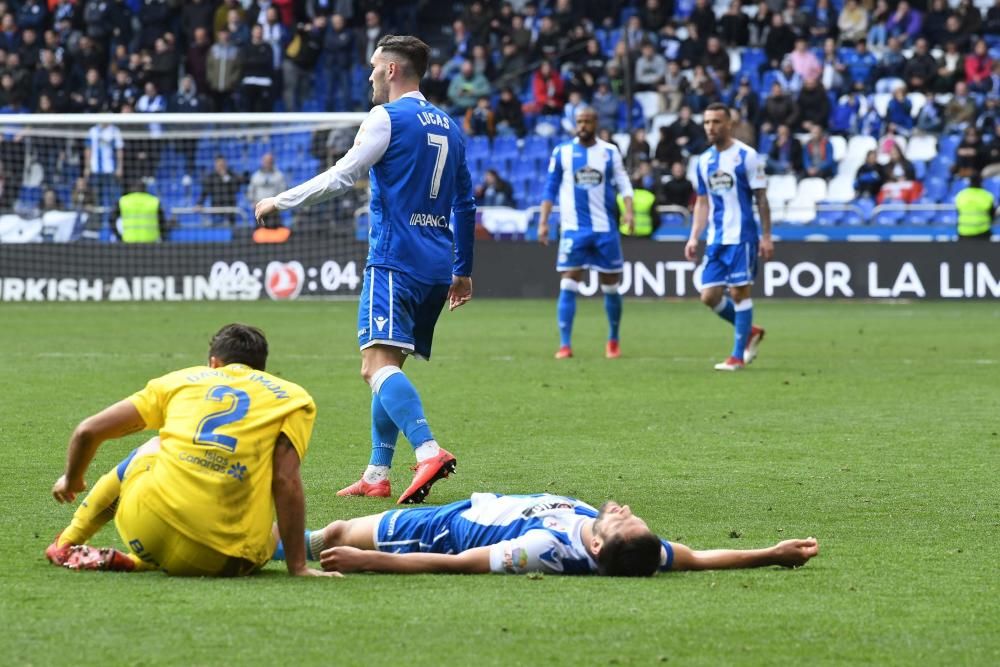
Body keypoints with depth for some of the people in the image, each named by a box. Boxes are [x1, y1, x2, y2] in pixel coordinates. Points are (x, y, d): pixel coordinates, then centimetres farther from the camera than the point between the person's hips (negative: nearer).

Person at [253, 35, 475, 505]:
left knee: (378, 364, -19)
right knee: (388, 367, 17)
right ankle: (376, 476, 15)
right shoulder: (450, 128, 19)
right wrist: (462, 270, 30)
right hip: (436, 268, 8)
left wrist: (280, 202, 3)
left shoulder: (387, 118, -5)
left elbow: (340, 178, -8)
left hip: (395, 259, -8)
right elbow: (465, 206, 23)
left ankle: (429, 451, -40)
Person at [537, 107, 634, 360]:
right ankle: (564, 345, -8)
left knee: (611, 287, 7)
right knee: (568, 284, -9)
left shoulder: (610, 152, 5)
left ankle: (613, 341, 24)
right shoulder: (562, 152, 4)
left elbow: (623, 183, 4)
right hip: (574, 228, -1)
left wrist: (629, 211, -13)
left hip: (605, 228, 1)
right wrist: (543, 222, 0)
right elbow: (550, 189, 7)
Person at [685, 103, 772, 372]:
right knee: (709, 296, 2)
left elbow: (761, 198, -5)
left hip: (741, 237, -6)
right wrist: (694, 237, 9)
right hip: (716, 239, 6)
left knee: (739, 292, -5)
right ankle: (750, 331, 24)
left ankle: (738, 356, 1)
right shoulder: (704, 161, 11)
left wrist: (766, 237, -9)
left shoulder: (746, 156, -7)